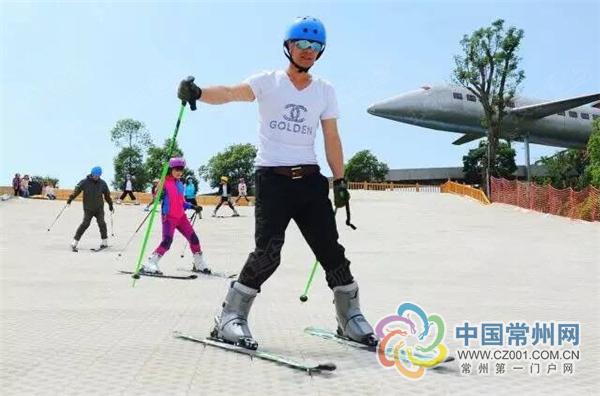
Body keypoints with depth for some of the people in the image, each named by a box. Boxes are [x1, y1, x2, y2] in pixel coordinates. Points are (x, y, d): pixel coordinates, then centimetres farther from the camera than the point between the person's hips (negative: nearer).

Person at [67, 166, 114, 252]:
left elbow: (107, 195, 13)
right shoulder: (84, 182, -6)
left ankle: (105, 242, 5)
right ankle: (74, 243, -4)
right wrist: (69, 200, -10)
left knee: (101, 223, -8)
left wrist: (111, 205, 18)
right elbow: (76, 191, -4)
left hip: (99, 208, 2)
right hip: (88, 208, -2)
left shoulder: (102, 183, 2)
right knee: (85, 224, -10)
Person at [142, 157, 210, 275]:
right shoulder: (164, 182, -6)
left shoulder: (180, 184, 14)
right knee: (167, 242, -21)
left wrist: (192, 206, 12)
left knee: (194, 238, 6)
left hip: (181, 216, 7)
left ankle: (199, 265, 23)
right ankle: (149, 265, -13)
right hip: (169, 217, -7)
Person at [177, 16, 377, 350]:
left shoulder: (325, 90, 13)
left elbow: (332, 139, 12)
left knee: (331, 250, 3)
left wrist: (340, 180, 5)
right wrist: (198, 92, -35)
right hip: (272, 178, -3)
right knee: (267, 253, -14)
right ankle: (231, 318, 3)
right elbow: (231, 93, -15)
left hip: (310, 180, 4)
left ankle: (351, 318, 19)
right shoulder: (268, 82, 2)